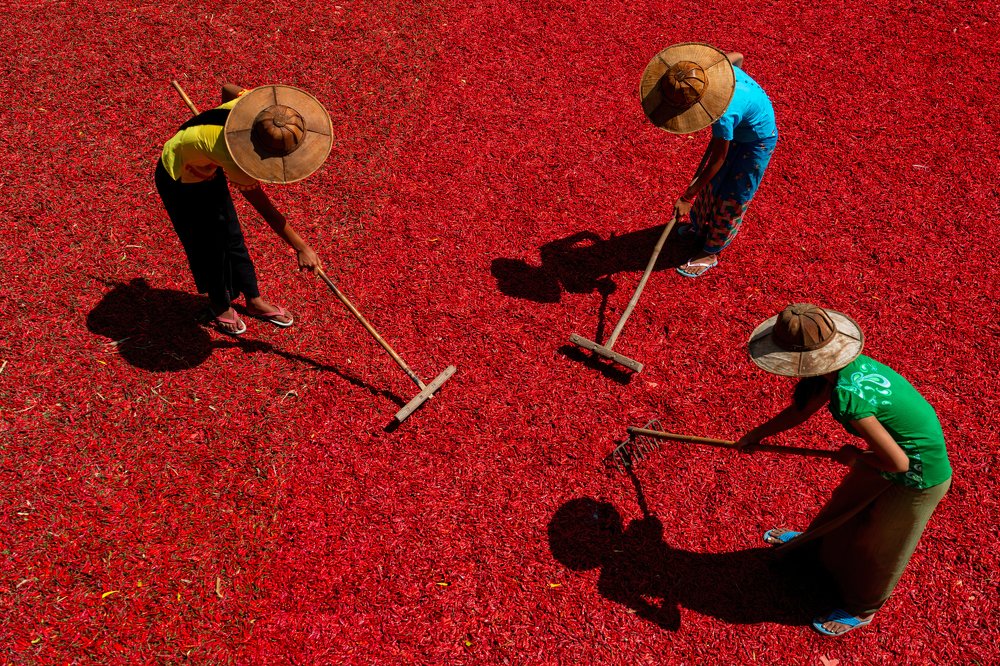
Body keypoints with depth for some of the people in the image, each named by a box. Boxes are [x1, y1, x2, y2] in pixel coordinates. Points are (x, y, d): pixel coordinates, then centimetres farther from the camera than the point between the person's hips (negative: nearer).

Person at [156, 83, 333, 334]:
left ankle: (254, 301, 31)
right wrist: (301, 248, -29)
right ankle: (220, 306, 32)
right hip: (180, 180, -7)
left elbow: (228, 88, -1)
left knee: (231, 236, 15)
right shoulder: (234, 156, -44)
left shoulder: (254, 103, -26)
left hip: (209, 171, 7)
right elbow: (266, 210, -35)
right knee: (208, 245, 6)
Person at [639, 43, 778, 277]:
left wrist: (687, 198, -23)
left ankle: (710, 253, 27)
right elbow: (737, 57, -1)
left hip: (757, 141, -8)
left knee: (731, 198, 8)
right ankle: (702, 226, 46)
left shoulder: (724, 114, -44)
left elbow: (717, 160, -30)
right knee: (712, 179, 22)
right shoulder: (704, 65, -24)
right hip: (741, 125, 8)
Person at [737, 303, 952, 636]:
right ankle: (813, 540, 58)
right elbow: (801, 410, 5)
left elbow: (897, 462, -32)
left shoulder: (848, 397, -39)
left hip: (918, 478, -7)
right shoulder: (843, 365, -13)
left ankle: (861, 610, 43)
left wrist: (855, 457, -13)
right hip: (893, 452, 7)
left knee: (877, 549, 16)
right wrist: (757, 434, 14)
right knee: (847, 501, 29)